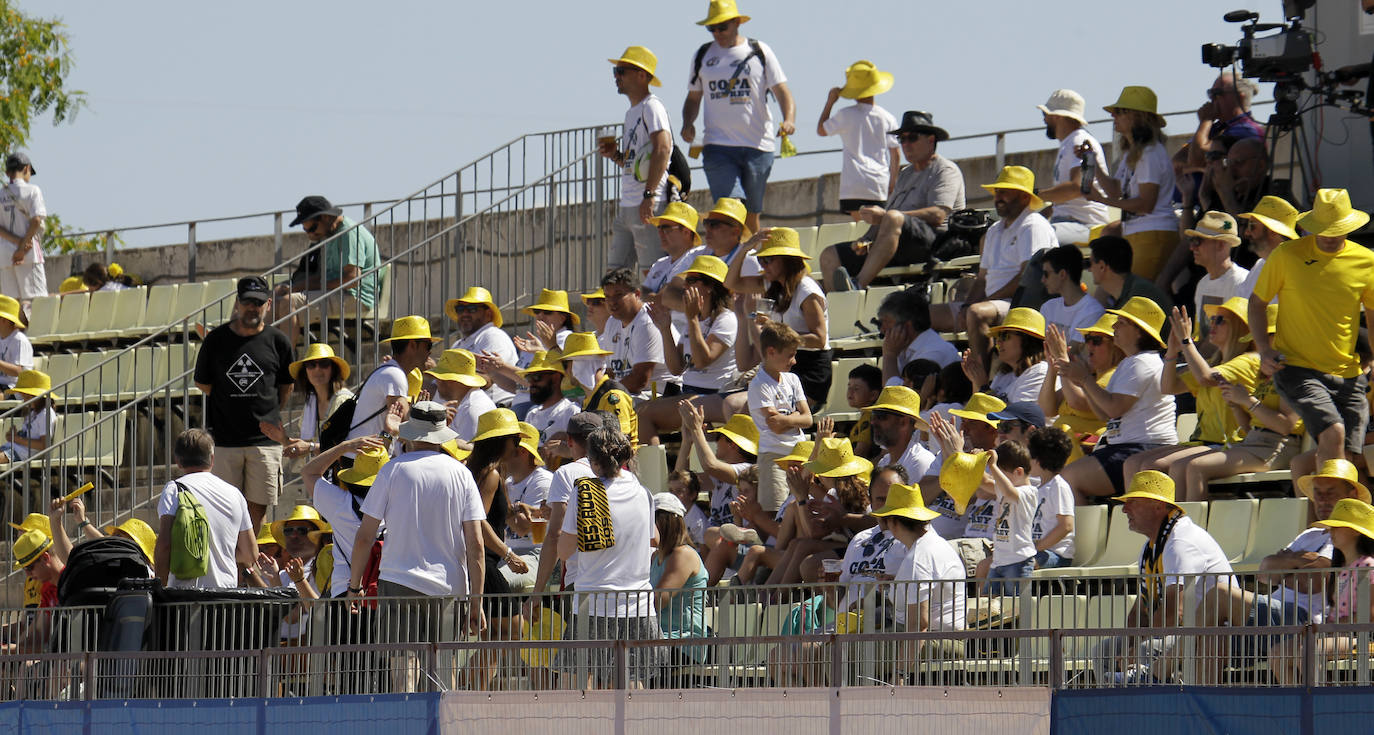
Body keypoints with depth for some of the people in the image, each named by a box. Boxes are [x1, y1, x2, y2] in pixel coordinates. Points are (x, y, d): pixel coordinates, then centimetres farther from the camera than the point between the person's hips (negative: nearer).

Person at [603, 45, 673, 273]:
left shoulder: (652, 107, -8)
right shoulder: (631, 112, 22)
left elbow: (663, 149, -21)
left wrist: (649, 194, -26)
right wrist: (615, 155, 6)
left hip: (650, 204, -10)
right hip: (627, 206, 10)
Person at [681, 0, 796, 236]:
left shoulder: (759, 52, 6)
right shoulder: (703, 55, 12)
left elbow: (782, 92, 2)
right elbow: (693, 97, 22)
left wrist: (789, 120, -18)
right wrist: (687, 123, 1)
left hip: (757, 146, 0)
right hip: (718, 145, 0)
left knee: (751, 215, 5)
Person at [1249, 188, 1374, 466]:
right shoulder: (1287, 256, -3)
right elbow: (1257, 302, 8)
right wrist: (1264, 350, -6)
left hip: (1348, 374, 3)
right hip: (1297, 370, -3)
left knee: (1347, 456, -1)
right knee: (1333, 433, -26)